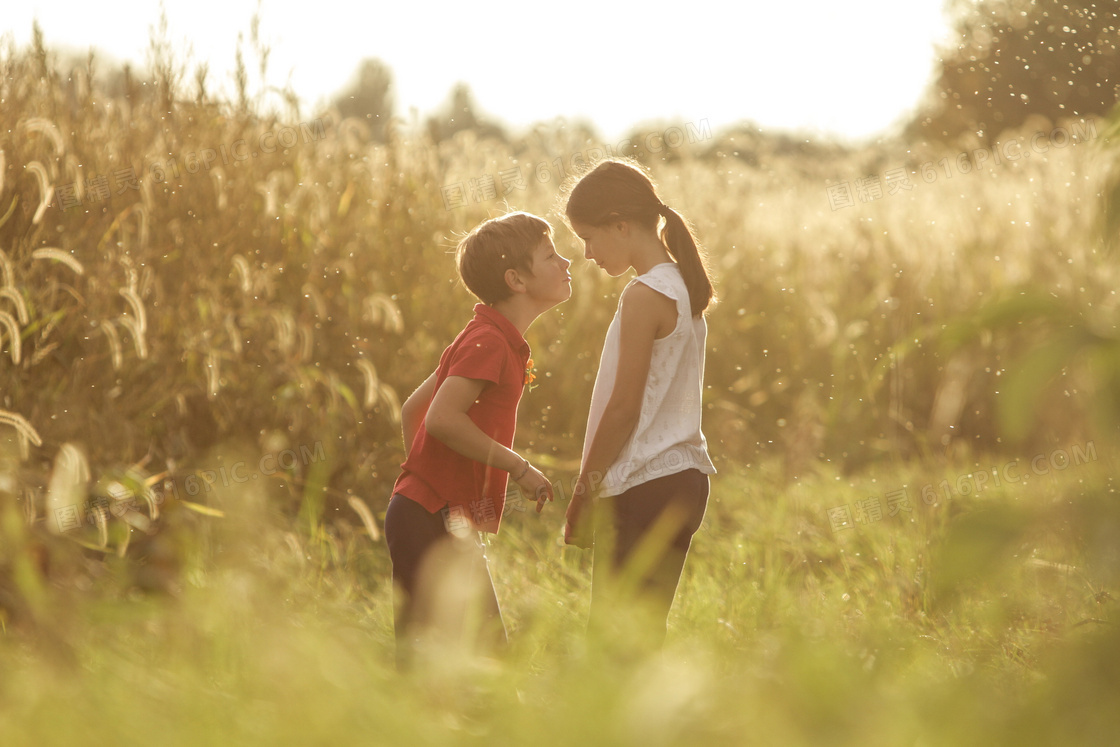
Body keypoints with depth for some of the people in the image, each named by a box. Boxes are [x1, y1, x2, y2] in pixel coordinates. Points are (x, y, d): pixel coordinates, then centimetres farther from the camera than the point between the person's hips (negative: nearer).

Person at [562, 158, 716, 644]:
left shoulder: (644, 296, -13)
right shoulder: (682, 288, 14)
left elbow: (624, 407, -15)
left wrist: (583, 493, -8)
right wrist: (597, 486, 17)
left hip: (645, 489, -9)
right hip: (683, 477, 9)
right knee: (645, 634, 11)